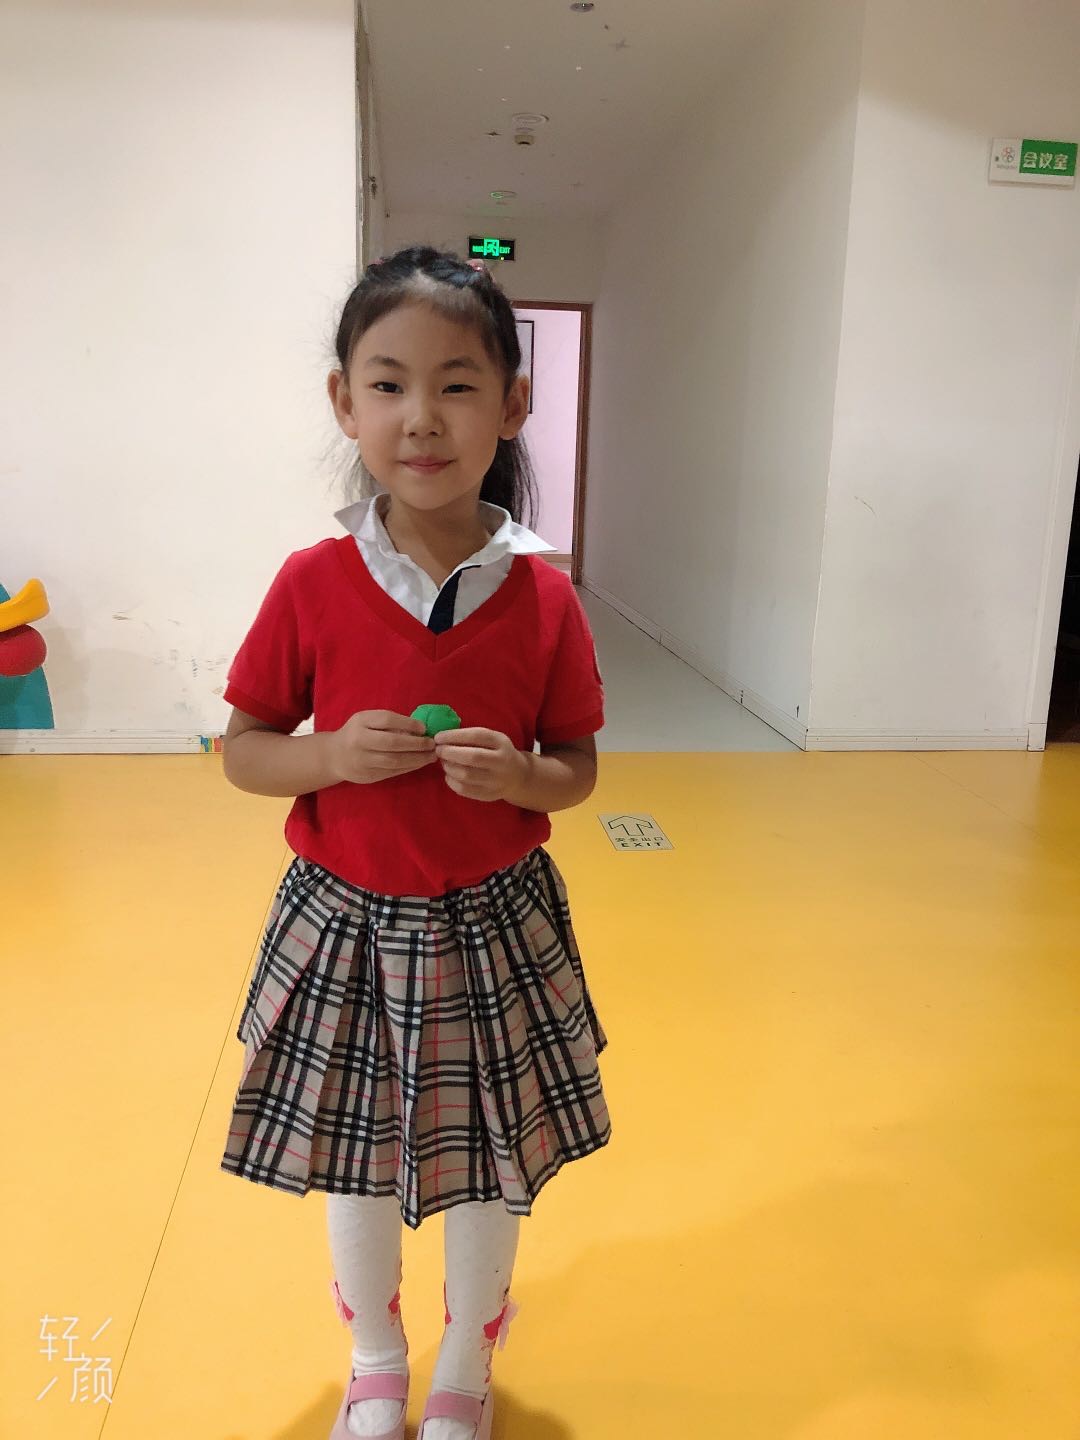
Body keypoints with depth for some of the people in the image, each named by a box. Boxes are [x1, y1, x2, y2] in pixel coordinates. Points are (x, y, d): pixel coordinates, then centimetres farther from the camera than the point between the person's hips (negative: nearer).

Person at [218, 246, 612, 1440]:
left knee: (492, 1165, 17)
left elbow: (578, 769, 0)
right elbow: (242, 752, -2)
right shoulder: (311, 584, -11)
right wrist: (335, 755, -21)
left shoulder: (543, 598, -9)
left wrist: (518, 775, -21)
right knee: (353, 1162, 19)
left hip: (494, 927, 0)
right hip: (347, 924, 0)